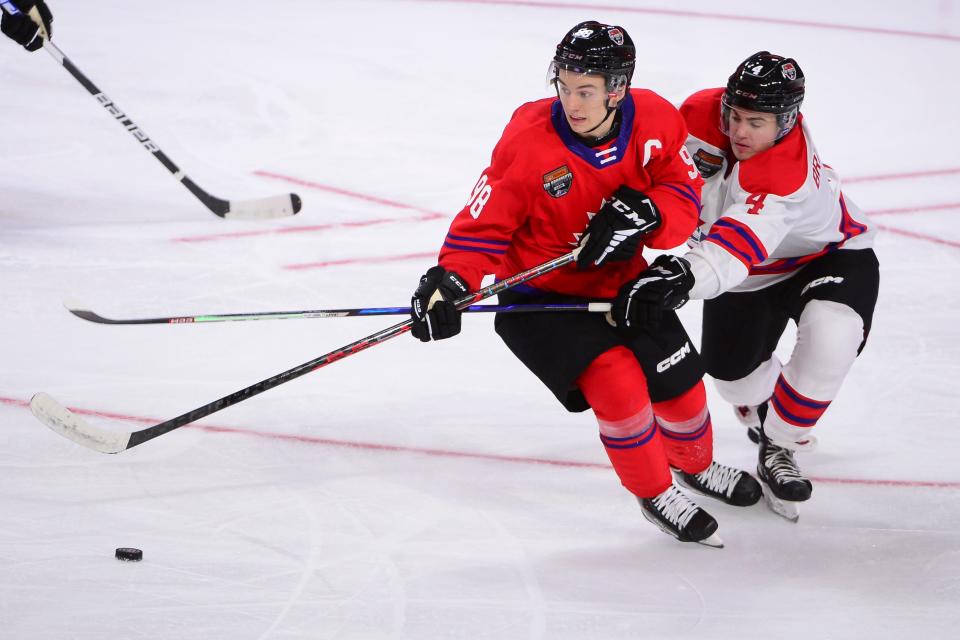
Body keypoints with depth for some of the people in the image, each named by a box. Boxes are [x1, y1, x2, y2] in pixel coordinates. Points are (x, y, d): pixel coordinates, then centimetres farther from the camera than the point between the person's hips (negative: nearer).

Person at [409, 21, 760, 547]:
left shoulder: (655, 121, -14)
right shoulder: (528, 140, -24)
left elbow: (684, 202, -11)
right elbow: (485, 221, -21)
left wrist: (643, 212, -33)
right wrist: (452, 280, -36)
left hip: (621, 284, 4)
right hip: (541, 296, -4)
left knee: (680, 383, 7)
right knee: (619, 384, -20)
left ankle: (696, 466, 42)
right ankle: (655, 495, 6)